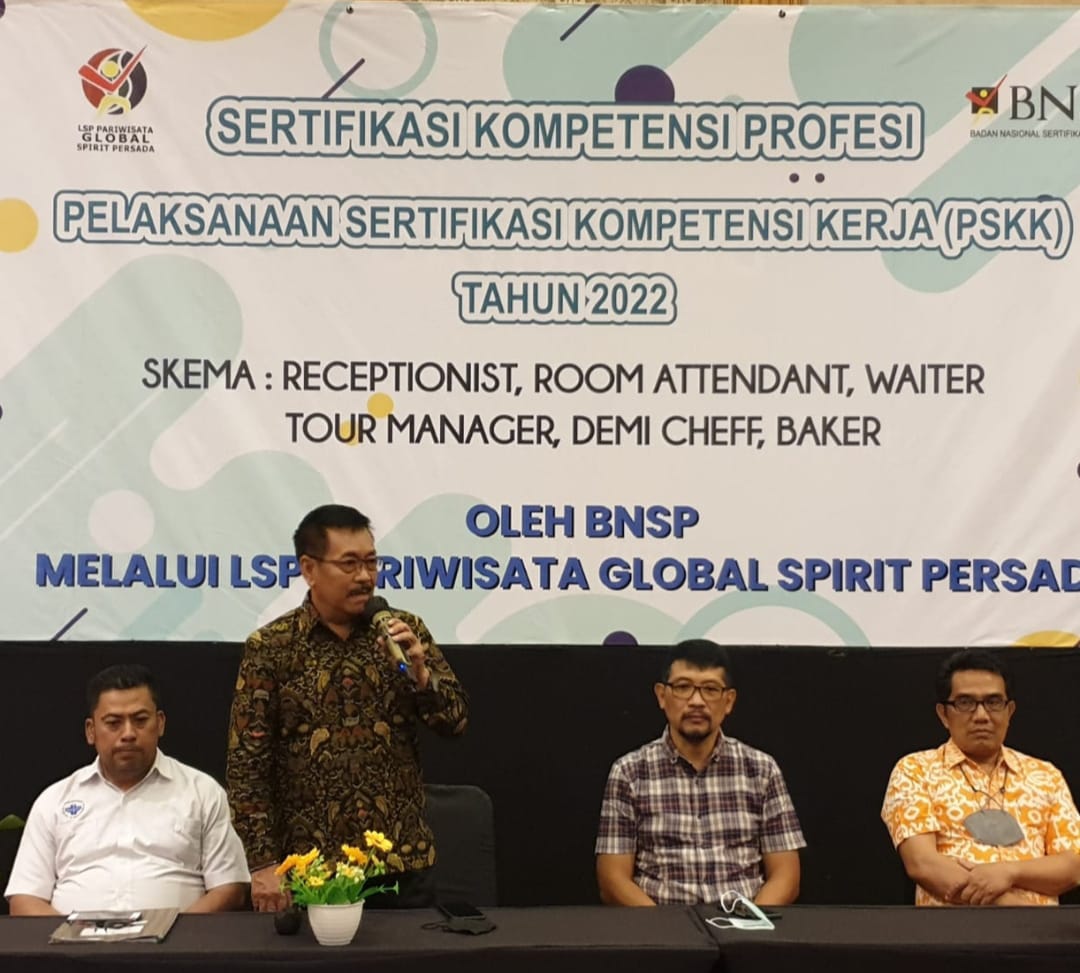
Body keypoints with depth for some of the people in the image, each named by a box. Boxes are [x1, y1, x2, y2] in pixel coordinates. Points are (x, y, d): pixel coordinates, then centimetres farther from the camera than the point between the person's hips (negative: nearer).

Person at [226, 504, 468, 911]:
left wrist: (419, 672, -15)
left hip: (403, 861, 2)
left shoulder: (406, 630, 3)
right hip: (311, 865, -2)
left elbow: (455, 720, 4)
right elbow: (247, 761, -4)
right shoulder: (270, 647, -4)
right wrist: (263, 863, -9)